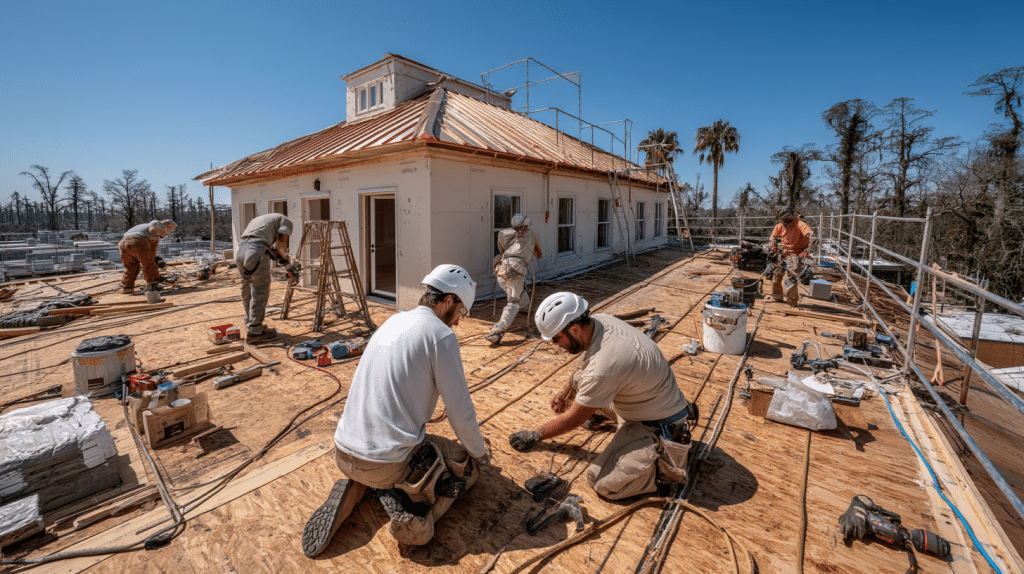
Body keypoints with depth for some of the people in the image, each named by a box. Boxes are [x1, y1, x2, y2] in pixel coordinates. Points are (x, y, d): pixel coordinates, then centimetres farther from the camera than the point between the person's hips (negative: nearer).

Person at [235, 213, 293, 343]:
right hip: (257, 250, -7)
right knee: (260, 292, -2)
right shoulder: (285, 220, 17)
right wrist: (284, 257, 19)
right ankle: (254, 331, 0)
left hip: (240, 250, 8)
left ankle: (250, 323, 31)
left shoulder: (257, 219, 38)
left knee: (247, 291, 19)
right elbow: (282, 240, 1)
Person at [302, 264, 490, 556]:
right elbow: (461, 412, -12)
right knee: (470, 463, 17)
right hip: (390, 462, -7)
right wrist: (480, 451, 8)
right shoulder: (441, 335, -15)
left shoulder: (392, 321, 10)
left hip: (344, 454, 7)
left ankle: (354, 487, 12)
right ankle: (415, 506, -7)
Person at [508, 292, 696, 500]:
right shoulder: (599, 320, -10)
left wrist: (535, 435, -5)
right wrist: (565, 392, 19)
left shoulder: (604, 367, -34)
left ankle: (668, 459, 1)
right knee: (578, 379, 13)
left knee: (603, 482, -19)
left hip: (661, 426, -9)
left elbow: (574, 419, -19)